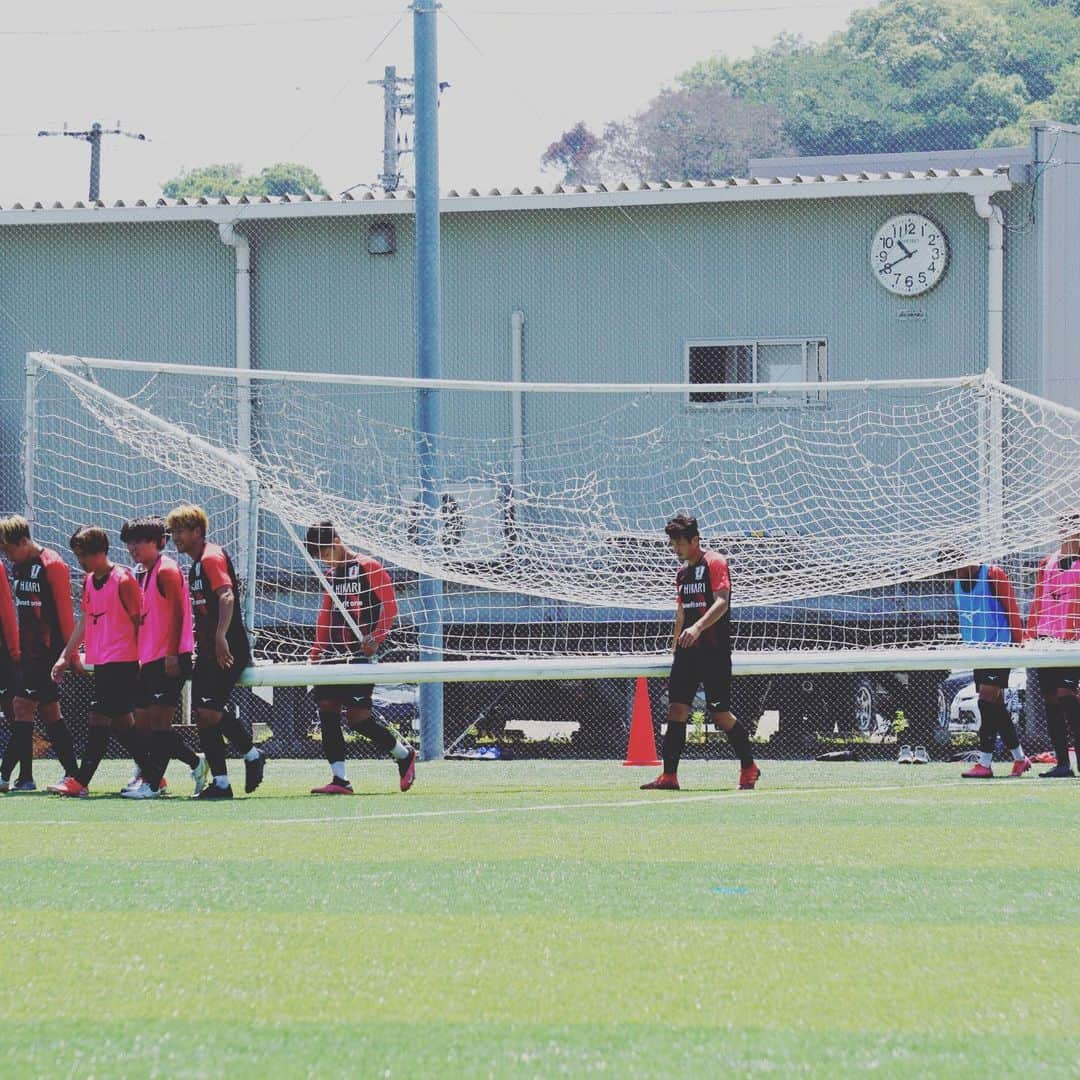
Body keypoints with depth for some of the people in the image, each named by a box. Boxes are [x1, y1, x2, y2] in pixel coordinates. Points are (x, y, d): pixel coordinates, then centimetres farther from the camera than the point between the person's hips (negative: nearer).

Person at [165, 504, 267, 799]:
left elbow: (226, 597, -23)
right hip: (207, 653, 10)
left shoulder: (212, 557, -9)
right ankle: (220, 783, 4)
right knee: (203, 715, 3)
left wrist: (220, 637, -33)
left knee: (210, 710, -19)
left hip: (227, 651, -10)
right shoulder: (195, 566, 21)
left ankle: (251, 754, 1)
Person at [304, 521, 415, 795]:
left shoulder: (368, 568, -5)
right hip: (333, 654, 8)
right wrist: (317, 653, 17)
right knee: (326, 709, -4)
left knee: (358, 716, -12)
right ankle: (339, 779, -3)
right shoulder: (331, 575, 18)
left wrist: (376, 637, -21)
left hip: (359, 652, -8)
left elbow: (389, 605, -10)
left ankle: (404, 755, 11)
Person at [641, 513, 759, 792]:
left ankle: (749, 768, 14)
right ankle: (669, 776, -6)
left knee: (720, 712, -3)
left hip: (714, 651, -7)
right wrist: (674, 648, 24)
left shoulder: (715, 563, -7)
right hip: (687, 652, 7)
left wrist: (697, 627, -33)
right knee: (677, 708, -4)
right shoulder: (682, 572, 17)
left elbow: (722, 603, -19)